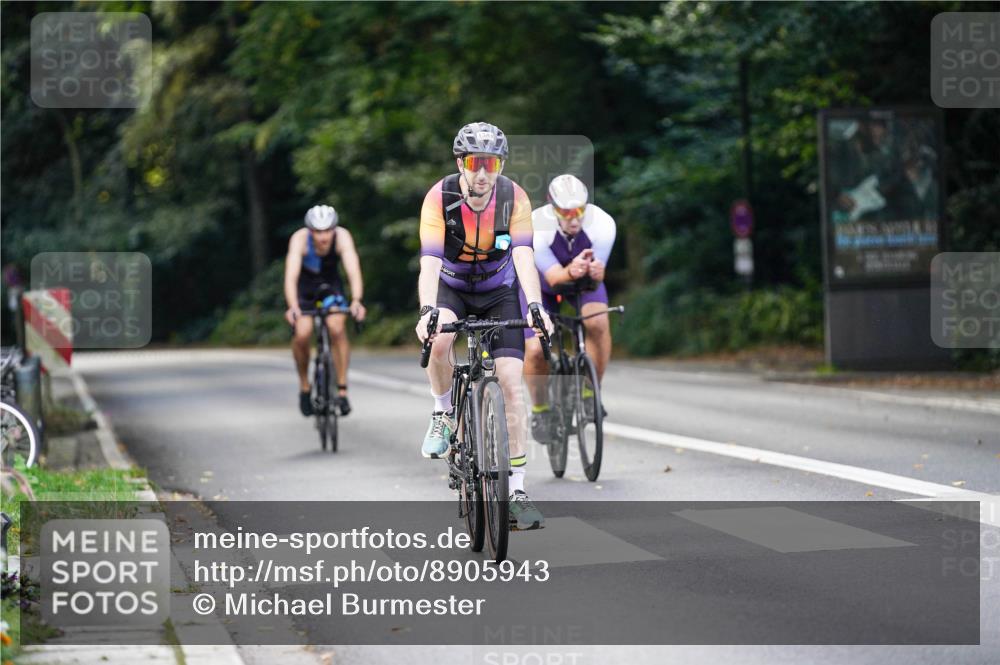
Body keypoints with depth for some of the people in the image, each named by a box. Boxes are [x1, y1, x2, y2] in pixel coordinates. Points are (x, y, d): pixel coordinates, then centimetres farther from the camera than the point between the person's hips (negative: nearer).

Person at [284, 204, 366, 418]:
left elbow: (353, 270, -40)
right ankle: (304, 386, 6)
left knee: (337, 328, -24)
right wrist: (292, 306, -58)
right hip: (304, 286, -1)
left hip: (331, 284, 1)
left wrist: (356, 301, -57)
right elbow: (291, 275, -42)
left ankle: (342, 390, -15)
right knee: (302, 334, -20)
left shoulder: (342, 237, -29)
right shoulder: (299, 239, -32)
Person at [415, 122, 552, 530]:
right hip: (452, 287, -1)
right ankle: (444, 415, -5)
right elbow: (430, 261, -34)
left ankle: (517, 490, -7)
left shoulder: (514, 198, -22)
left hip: (499, 292, 1)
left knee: (510, 381, -11)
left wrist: (535, 306, -47)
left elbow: (523, 257, -31)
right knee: (439, 341, -35)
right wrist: (427, 311, -51)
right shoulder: (440, 198, -25)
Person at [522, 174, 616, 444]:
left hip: (584, 283, 1)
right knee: (535, 350, -18)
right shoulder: (535, 228, -36)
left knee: (598, 321, -30)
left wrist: (594, 273, -60)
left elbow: (597, 277, -35)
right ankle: (540, 409, 11)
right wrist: (570, 272, -66)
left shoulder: (602, 224, -31)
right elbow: (554, 278, -43)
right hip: (540, 285, -1)